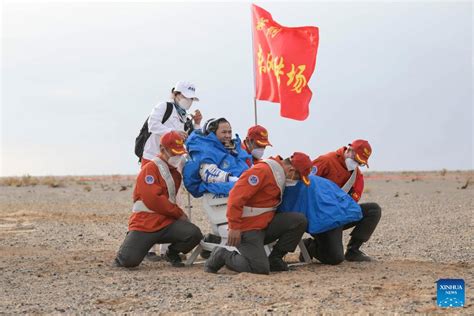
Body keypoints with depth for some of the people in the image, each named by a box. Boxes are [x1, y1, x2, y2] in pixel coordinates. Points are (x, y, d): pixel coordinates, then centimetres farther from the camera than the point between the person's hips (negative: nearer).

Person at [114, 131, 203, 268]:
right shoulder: (150, 169, -7)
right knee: (129, 260, -23)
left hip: (167, 223, 6)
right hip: (143, 226, -6)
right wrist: (179, 213, -10)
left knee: (194, 234, -20)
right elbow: (153, 200, -17)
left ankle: (172, 253, 10)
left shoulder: (176, 173, 17)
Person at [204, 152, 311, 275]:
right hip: (247, 228, -8)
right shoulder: (261, 171, -20)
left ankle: (274, 259, 4)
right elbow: (236, 196, -25)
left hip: (266, 225, 8)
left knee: (299, 220, -8)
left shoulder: (280, 174, 9)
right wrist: (234, 227, -24)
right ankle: (223, 256, 4)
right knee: (261, 268, -19)